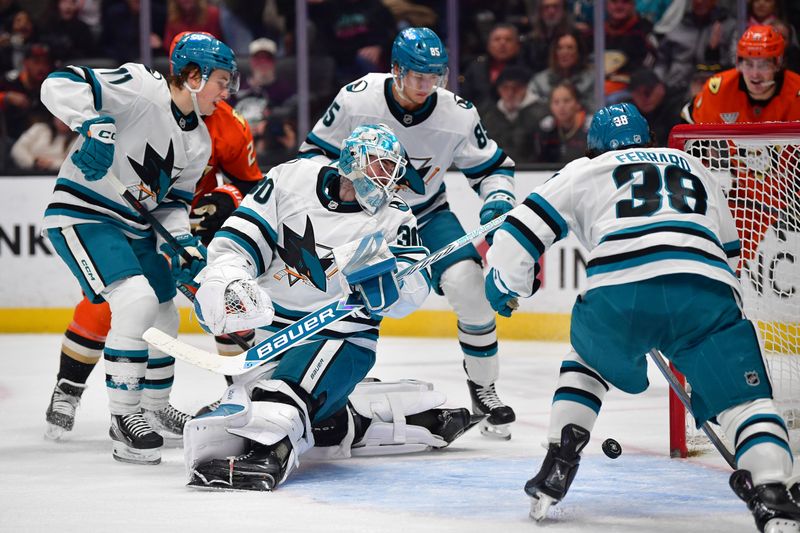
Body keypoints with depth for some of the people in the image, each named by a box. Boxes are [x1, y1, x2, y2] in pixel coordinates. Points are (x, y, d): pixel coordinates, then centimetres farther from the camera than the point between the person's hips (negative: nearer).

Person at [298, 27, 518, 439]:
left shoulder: (457, 115, -18)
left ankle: (483, 388, -3)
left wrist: (498, 200, -23)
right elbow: (315, 151, -9)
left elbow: (494, 167, -4)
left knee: (468, 283, -21)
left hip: (426, 215, 1)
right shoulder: (356, 99, -22)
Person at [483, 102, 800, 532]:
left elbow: (524, 227, 22)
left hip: (618, 291, 0)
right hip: (705, 289, 0)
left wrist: (502, 286, 37)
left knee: (588, 362, 30)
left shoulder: (584, 171, 28)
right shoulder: (692, 168, 37)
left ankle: (557, 467, 20)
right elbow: (729, 250, 41)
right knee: (744, 397, 4)